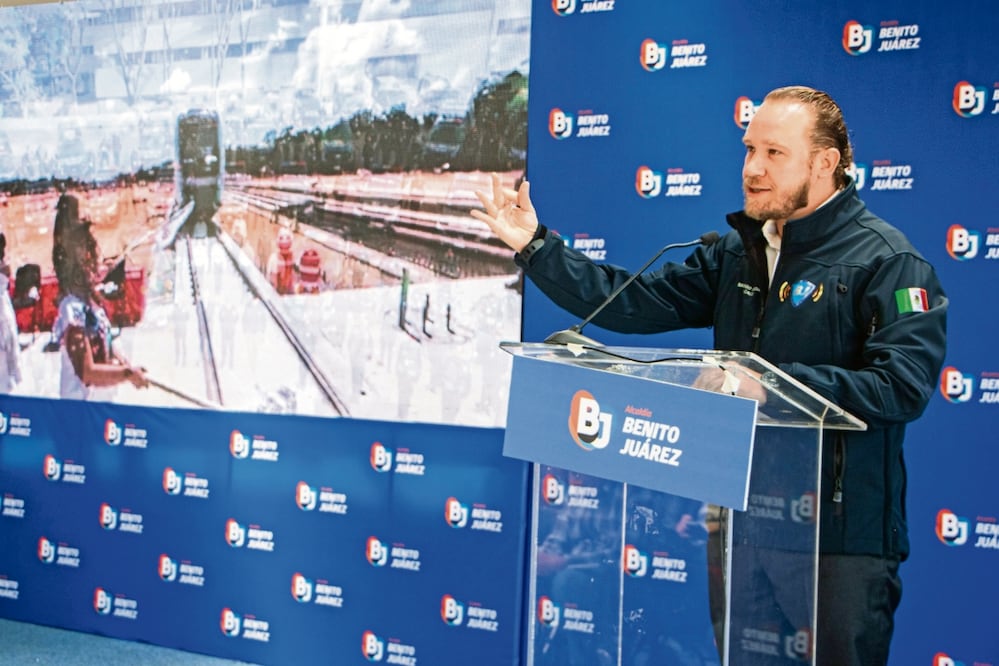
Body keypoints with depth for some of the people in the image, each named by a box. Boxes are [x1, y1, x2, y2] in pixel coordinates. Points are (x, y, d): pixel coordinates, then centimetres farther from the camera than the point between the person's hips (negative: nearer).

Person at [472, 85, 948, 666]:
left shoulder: (887, 261, -11)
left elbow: (903, 385, -23)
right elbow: (632, 302, 6)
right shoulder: (737, 252, 10)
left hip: (841, 533, -7)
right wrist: (535, 246, -1)